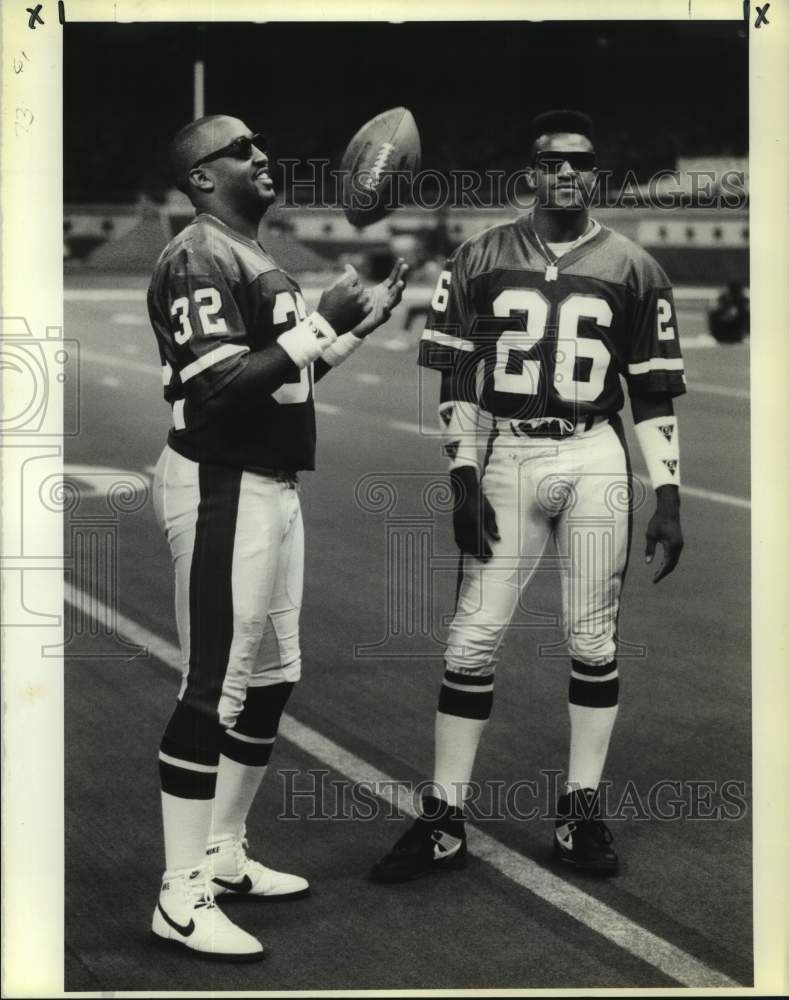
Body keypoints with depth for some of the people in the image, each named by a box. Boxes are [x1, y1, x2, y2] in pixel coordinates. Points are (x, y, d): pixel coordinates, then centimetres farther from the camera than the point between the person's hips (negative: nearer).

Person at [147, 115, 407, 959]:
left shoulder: (256, 259, 16)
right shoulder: (198, 261, -15)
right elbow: (223, 388, -26)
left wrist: (361, 323, 14)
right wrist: (320, 325, -23)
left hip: (271, 487, 10)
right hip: (220, 490, -10)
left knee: (272, 677, 17)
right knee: (215, 687, -8)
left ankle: (222, 854, 28)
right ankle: (182, 896, -2)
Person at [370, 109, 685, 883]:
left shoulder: (633, 270, 4)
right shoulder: (481, 260, 4)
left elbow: (653, 395, 5)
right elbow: (457, 382, 3)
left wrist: (667, 499, 0)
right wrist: (464, 481, -5)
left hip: (594, 461, 0)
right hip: (505, 458, 0)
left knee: (592, 641, 5)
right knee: (471, 638, -1)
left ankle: (581, 810, 18)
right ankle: (443, 820, 7)